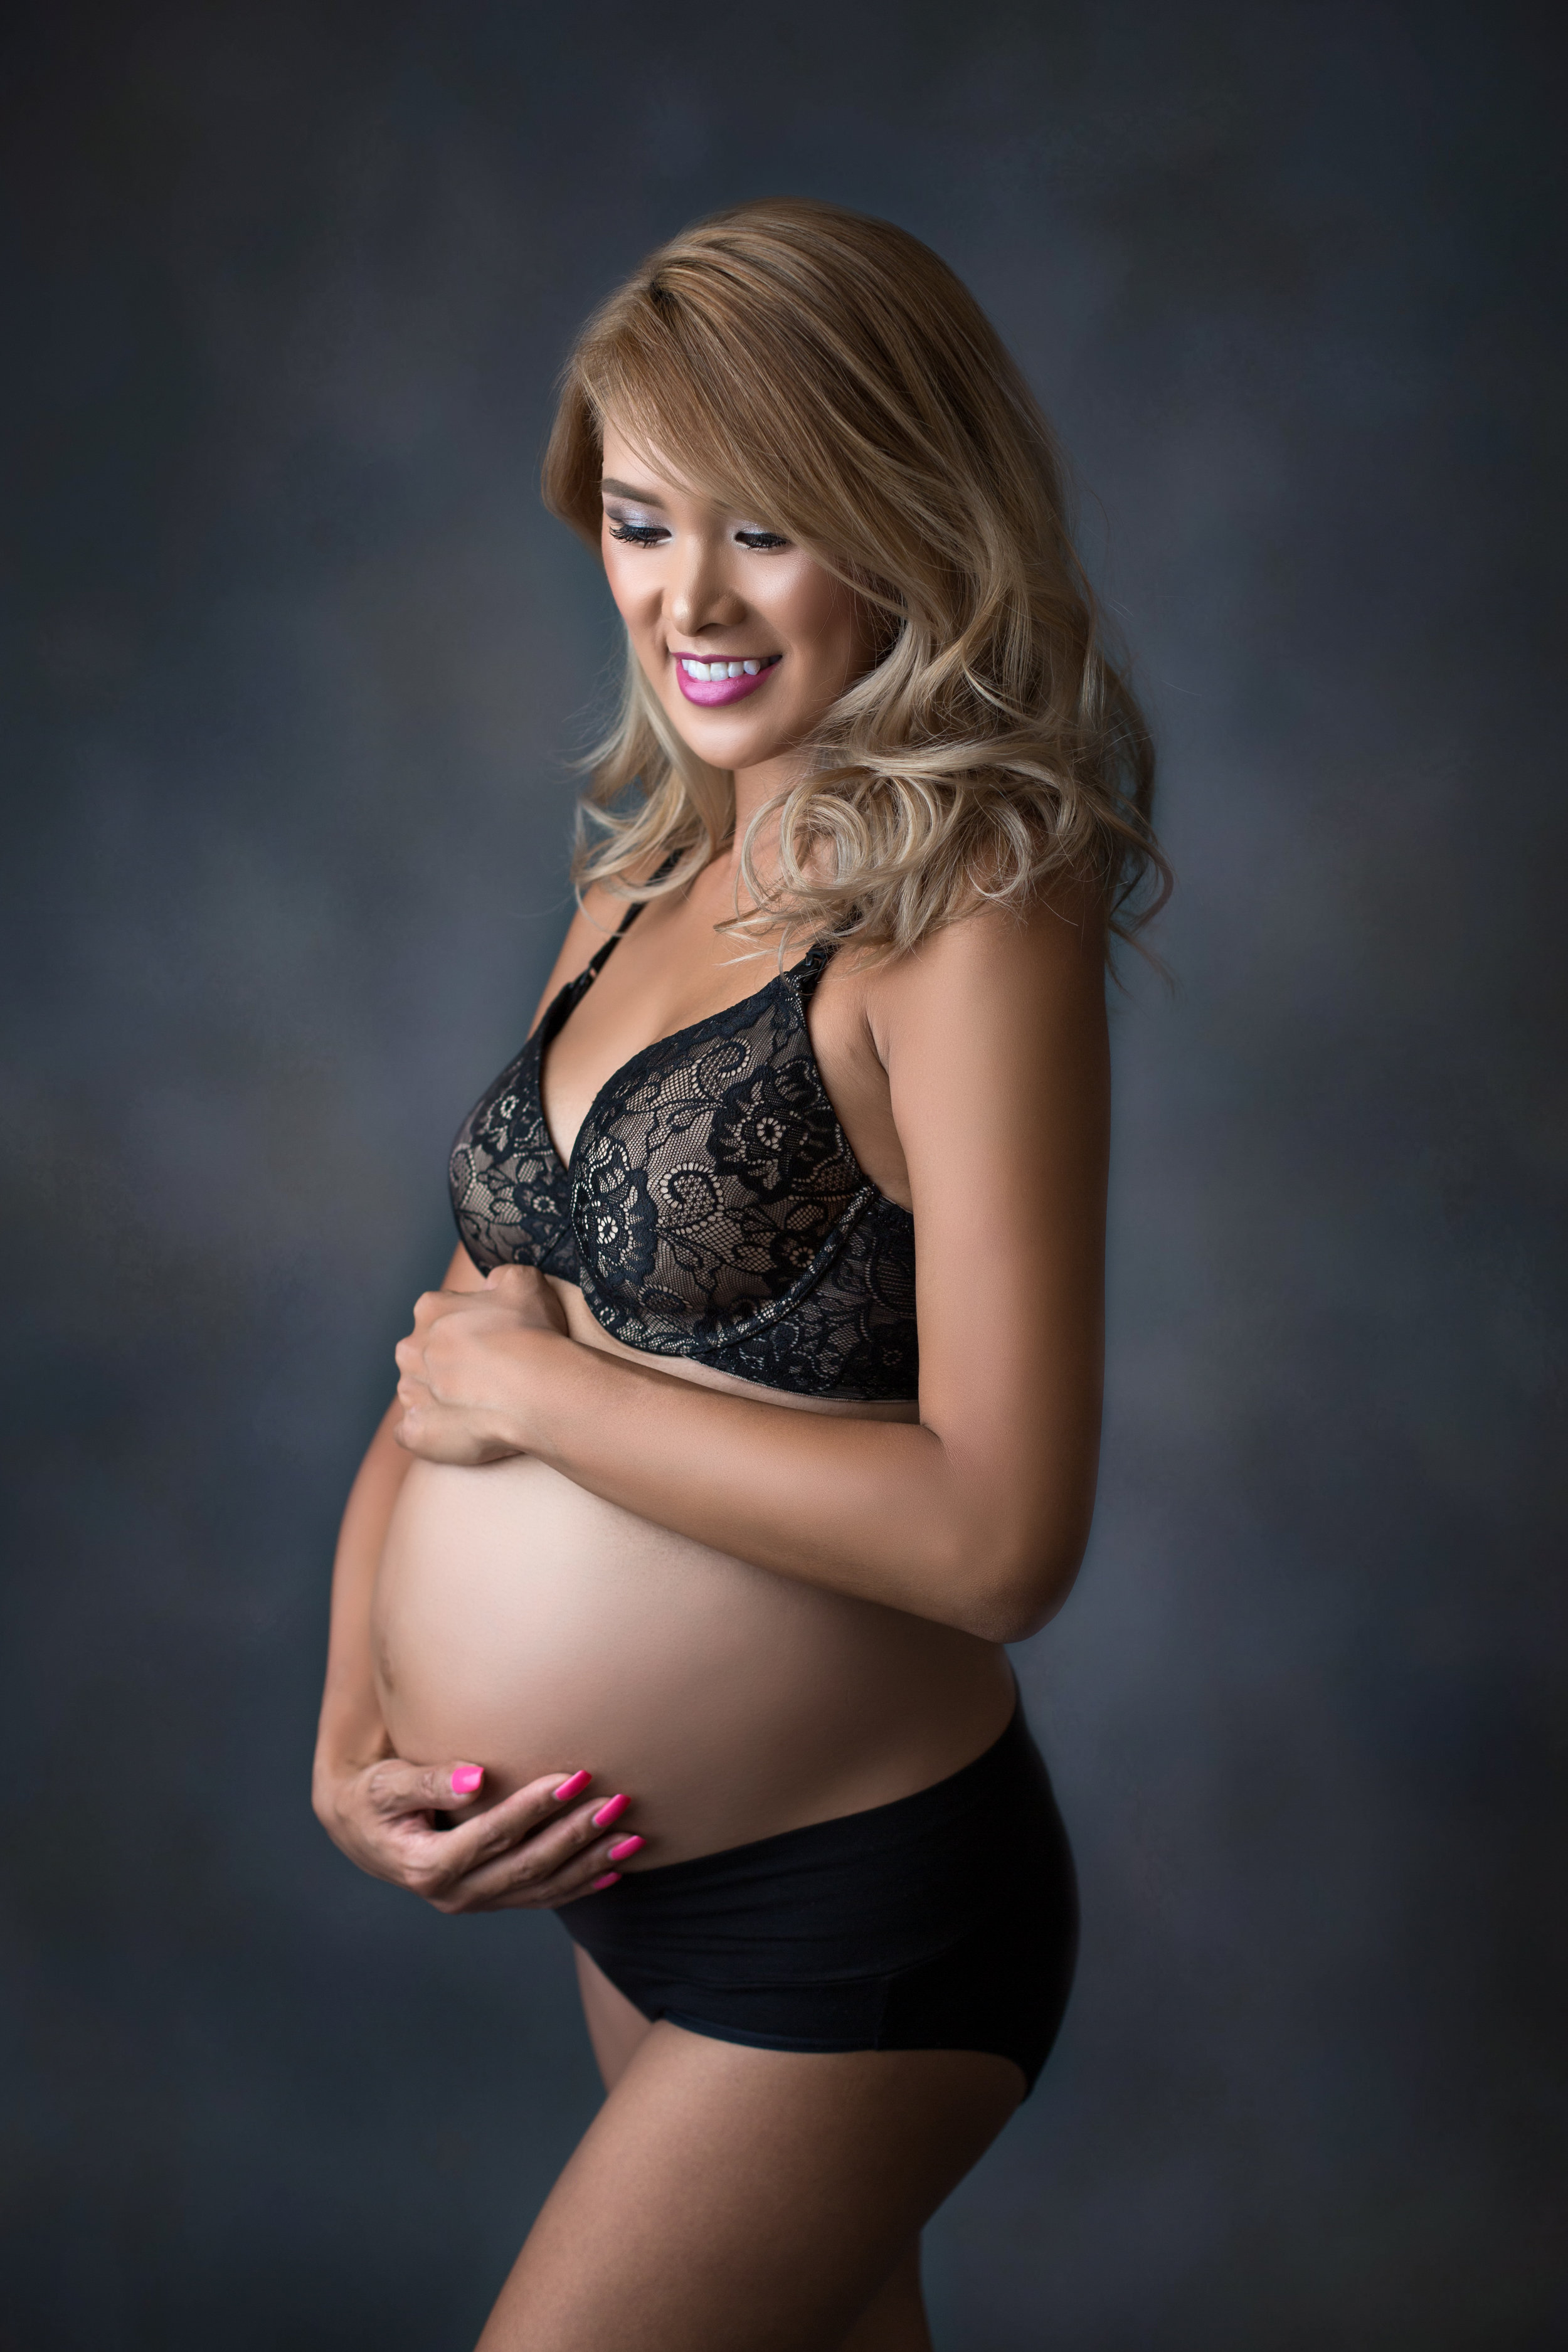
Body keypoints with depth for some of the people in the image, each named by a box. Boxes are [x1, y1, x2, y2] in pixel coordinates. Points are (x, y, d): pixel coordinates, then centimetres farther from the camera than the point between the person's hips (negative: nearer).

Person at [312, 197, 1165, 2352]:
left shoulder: (972, 920, -18)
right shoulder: (643, 891, 5)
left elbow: (998, 1537, -26)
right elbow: (459, 1363, 9)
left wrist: (541, 1386, -17)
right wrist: (349, 1737, -6)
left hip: (850, 1928, -7)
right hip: (621, 1879, 7)